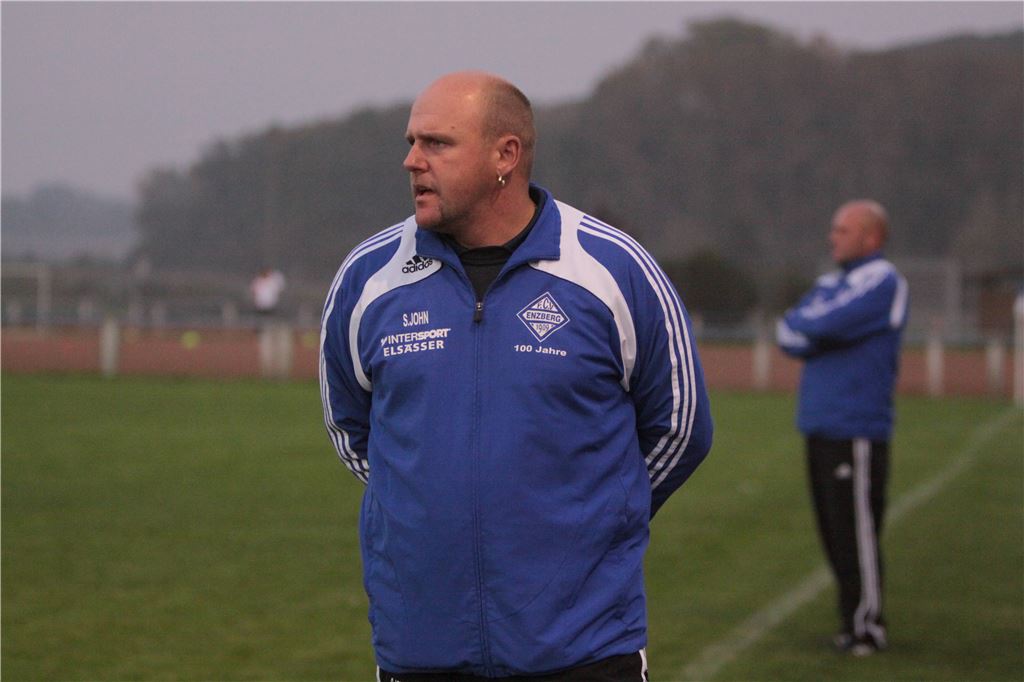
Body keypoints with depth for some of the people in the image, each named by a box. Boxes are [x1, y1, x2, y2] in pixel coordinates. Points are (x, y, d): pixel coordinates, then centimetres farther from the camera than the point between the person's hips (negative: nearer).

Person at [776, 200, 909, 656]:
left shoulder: (882, 282, -8)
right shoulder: (832, 282, 19)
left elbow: (826, 325, -19)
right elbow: (788, 334, 10)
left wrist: (800, 325, 2)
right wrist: (816, 331, -8)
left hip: (856, 429, -8)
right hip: (821, 425, 8)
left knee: (855, 530, -8)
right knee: (832, 531, 10)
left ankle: (866, 626, -2)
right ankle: (853, 621, 16)